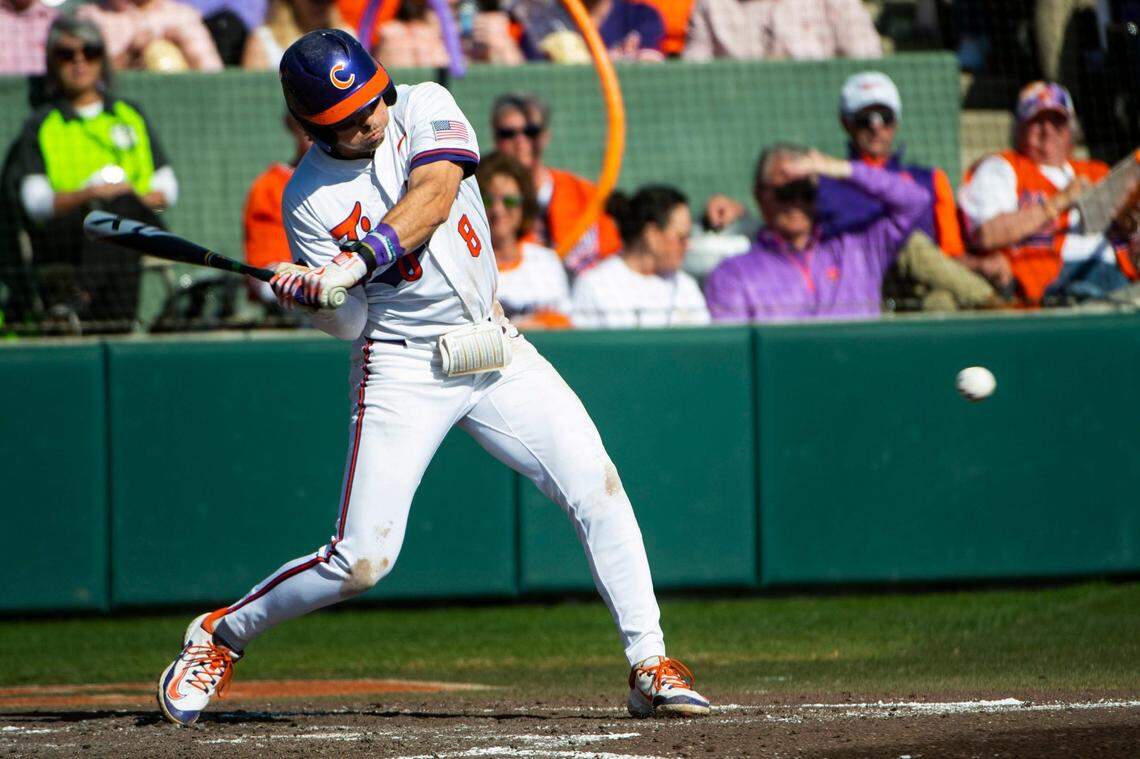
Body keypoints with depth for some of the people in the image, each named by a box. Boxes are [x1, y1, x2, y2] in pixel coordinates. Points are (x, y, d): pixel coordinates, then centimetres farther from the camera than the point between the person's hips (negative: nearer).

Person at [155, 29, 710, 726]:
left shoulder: (425, 108, -2)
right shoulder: (310, 198, -6)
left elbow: (433, 195, -21)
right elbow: (350, 324, -8)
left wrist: (357, 260, -32)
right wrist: (315, 295, -30)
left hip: (498, 352, 3)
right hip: (405, 364, -3)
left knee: (596, 483, -14)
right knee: (362, 562, -8)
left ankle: (650, 667, -9)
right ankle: (221, 636, 13)